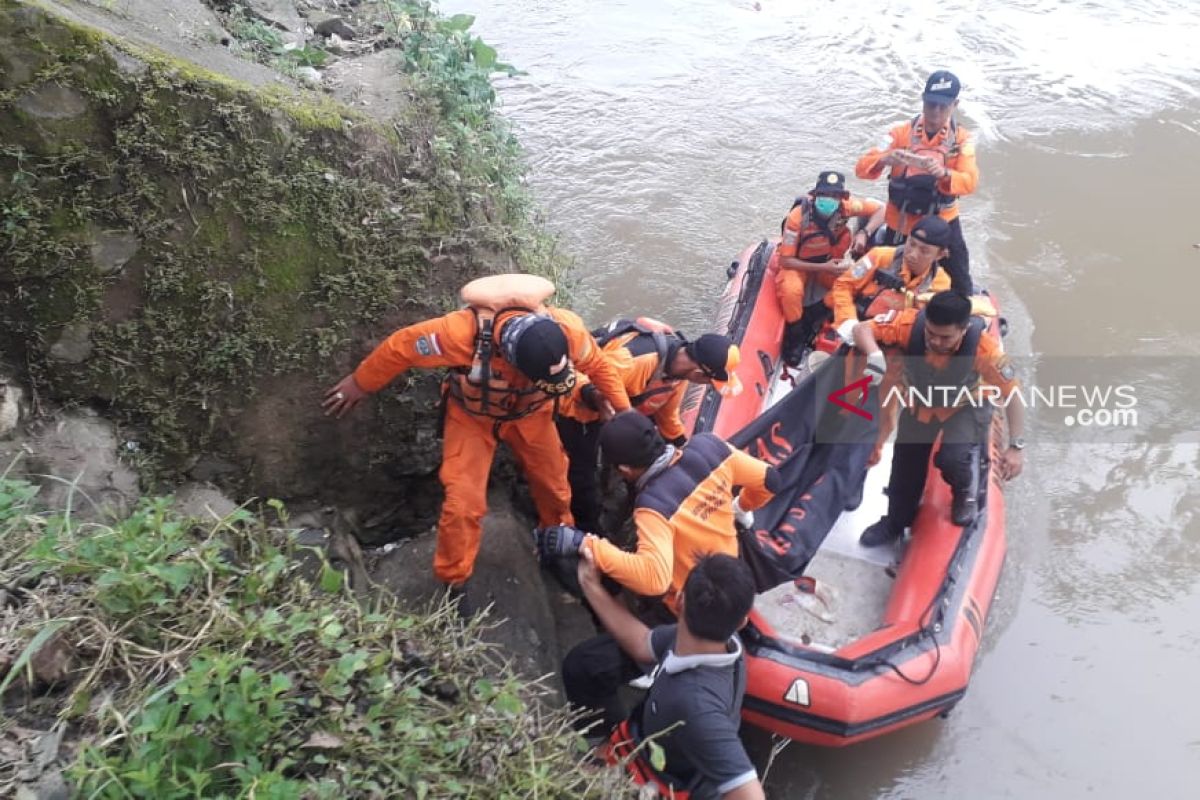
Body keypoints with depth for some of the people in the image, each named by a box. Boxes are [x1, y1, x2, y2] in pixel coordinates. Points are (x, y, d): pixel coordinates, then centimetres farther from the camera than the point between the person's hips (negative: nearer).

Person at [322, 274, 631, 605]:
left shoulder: (568, 330, -34)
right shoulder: (463, 331, -43)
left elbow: (600, 365, -10)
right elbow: (401, 347, -25)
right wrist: (360, 383, -11)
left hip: (530, 413, 3)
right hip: (472, 415, -2)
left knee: (554, 485, 11)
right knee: (463, 502, -9)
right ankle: (453, 583, 16)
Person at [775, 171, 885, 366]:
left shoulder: (846, 205, -23)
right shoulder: (798, 217, -32)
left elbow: (881, 209, -10)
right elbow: (785, 260, -25)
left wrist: (864, 233, -29)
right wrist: (822, 268, -33)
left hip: (828, 261, 5)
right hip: (798, 264, -4)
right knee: (791, 291, -34)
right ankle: (795, 337, -10)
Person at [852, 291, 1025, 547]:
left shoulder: (984, 348, -37)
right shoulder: (910, 323, -36)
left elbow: (1012, 394, -24)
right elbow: (861, 329, -28)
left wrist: (1016, 446, -23)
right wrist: (874, 354, -50)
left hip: (965, 406, -3)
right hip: (920, 401, 3)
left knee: (952, 458, -26)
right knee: (905, 463, 10)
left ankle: (968, 491, 11)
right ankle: (895, 522, 37)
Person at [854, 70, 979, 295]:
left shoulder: (962, 139, -7)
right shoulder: (902, 133, -9)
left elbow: (970, 181, -21)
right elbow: (862, 167, -16)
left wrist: (944, 174, -43)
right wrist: (885, 160, -38)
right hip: (901, 221, 0)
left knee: (960, 283, 10)